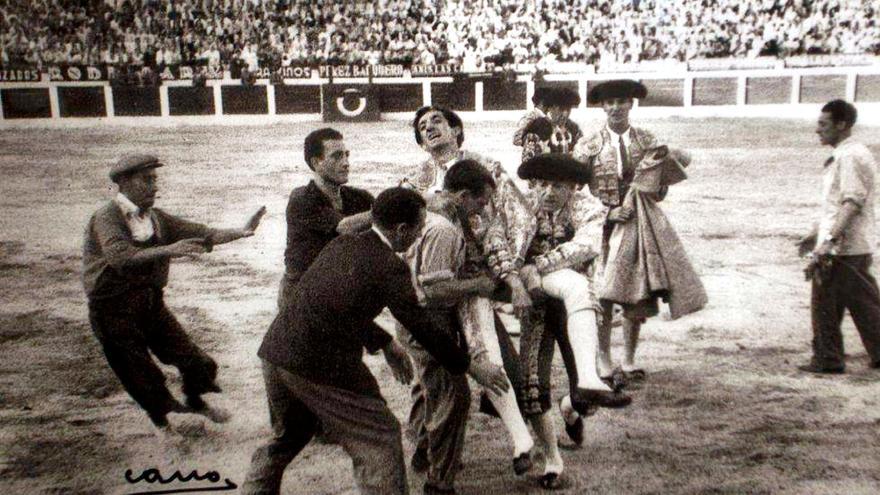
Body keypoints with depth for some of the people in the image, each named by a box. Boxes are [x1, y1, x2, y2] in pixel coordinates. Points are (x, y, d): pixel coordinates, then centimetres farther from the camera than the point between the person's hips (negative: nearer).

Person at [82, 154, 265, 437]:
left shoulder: (155, 218, 6)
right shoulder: (106, 219, -15)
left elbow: (198, 233, -1)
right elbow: (121, 257, -34)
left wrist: (239, 232, -16)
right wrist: (169, 250, -47)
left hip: (151, 302, 6)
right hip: (114, 310, -5)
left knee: (196, 362, 3)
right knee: (141, 377, 6)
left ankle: (195, 402, 34)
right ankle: (160, 421, 35)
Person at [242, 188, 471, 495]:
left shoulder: (340, 245, 11)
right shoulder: (390, 266, -11)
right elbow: (420, 326, -8)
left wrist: (385, 343, 25)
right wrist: (467, 365, 4)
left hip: (275, 352, 8)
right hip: (323, 365, -8)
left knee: (287, 436, 29)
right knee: (379, 441, 6)